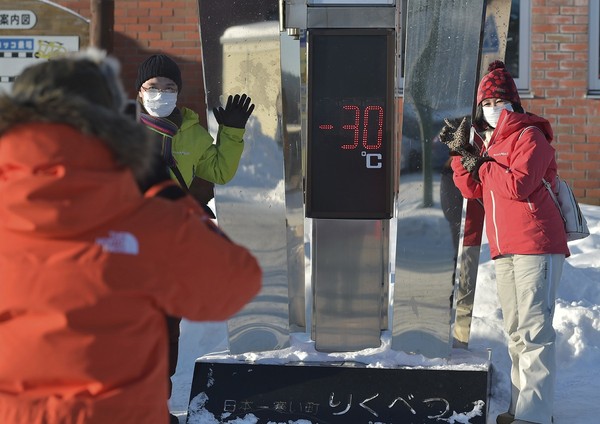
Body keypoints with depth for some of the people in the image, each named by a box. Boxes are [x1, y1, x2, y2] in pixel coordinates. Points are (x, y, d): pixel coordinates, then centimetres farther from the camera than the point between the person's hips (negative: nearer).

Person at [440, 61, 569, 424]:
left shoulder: (530, 136, -5)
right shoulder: (491, 143, 20)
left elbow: (518, 184, -18)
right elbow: (474, 190, 15)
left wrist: (479, 163, -7)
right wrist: (462, 155, 3)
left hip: (535, 246, -9)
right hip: (505, 250, 9)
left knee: (534, 329, -14)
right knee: (516, 332, 11)